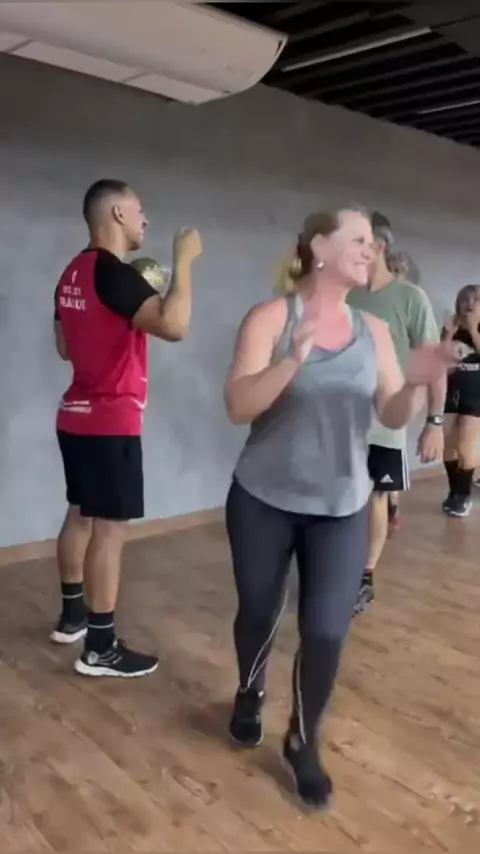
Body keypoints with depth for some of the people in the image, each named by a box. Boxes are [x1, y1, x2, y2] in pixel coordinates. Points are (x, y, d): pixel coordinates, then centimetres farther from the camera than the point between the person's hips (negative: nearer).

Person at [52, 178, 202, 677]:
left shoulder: (74, 273, 12)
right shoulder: (113, 273, -18)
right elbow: (174, 325, -32)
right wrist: (183, 261, -19)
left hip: (77, 416, 10)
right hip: (111, 421, -10)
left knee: (81, 516, 18)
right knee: (110, 528, -4)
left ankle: (72, 616, 32)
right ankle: (100, 649, 4)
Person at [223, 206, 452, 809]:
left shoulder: (374, 331, 1)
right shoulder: (270, 317, -10)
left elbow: (393, 417, -1)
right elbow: (238, 406, -19)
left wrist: (416, 384, -22)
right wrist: (293, 361, -35)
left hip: (341, 508, 2)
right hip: (263, 501, -2)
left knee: (326, 631, -2)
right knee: (259, 613, 16)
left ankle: (303, 743, 25)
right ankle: (249, 696, 48)